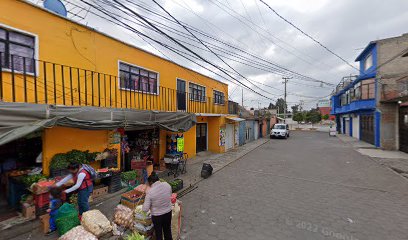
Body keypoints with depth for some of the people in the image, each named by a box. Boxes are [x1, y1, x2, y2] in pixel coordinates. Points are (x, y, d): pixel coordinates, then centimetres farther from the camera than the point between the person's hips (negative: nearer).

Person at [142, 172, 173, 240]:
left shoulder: (150, 192, -25)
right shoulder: (167, 185, -15)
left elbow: (145, 209, -17)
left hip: (157, 216, -3)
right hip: (168, 212, 4)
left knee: (158, 233, 22)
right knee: (167, 230, 27)